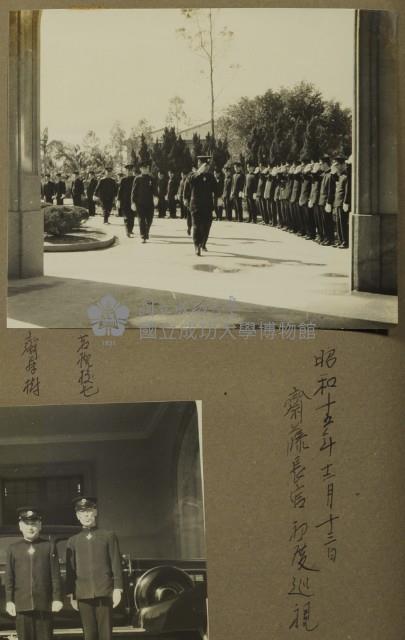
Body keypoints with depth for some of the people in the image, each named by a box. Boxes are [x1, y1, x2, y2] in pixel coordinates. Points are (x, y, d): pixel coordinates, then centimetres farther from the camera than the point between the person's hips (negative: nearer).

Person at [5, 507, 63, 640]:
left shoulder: (49, 546, 4)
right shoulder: (13, 549, 8)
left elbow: (55, 575, 2)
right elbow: (9, 577, 7)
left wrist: (57, 598, -3)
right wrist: (9, 601, 1)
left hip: (44, 604, -1)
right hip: (22, 603, 1)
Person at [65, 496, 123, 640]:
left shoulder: (109, 536, 6)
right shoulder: (73, 541, 11)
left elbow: (116, 564, 3)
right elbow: (70, 570, 11)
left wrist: (118, 589, -4)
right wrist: (71, 595, 6)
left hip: (104, 592, -2)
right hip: (84, 594, 2)